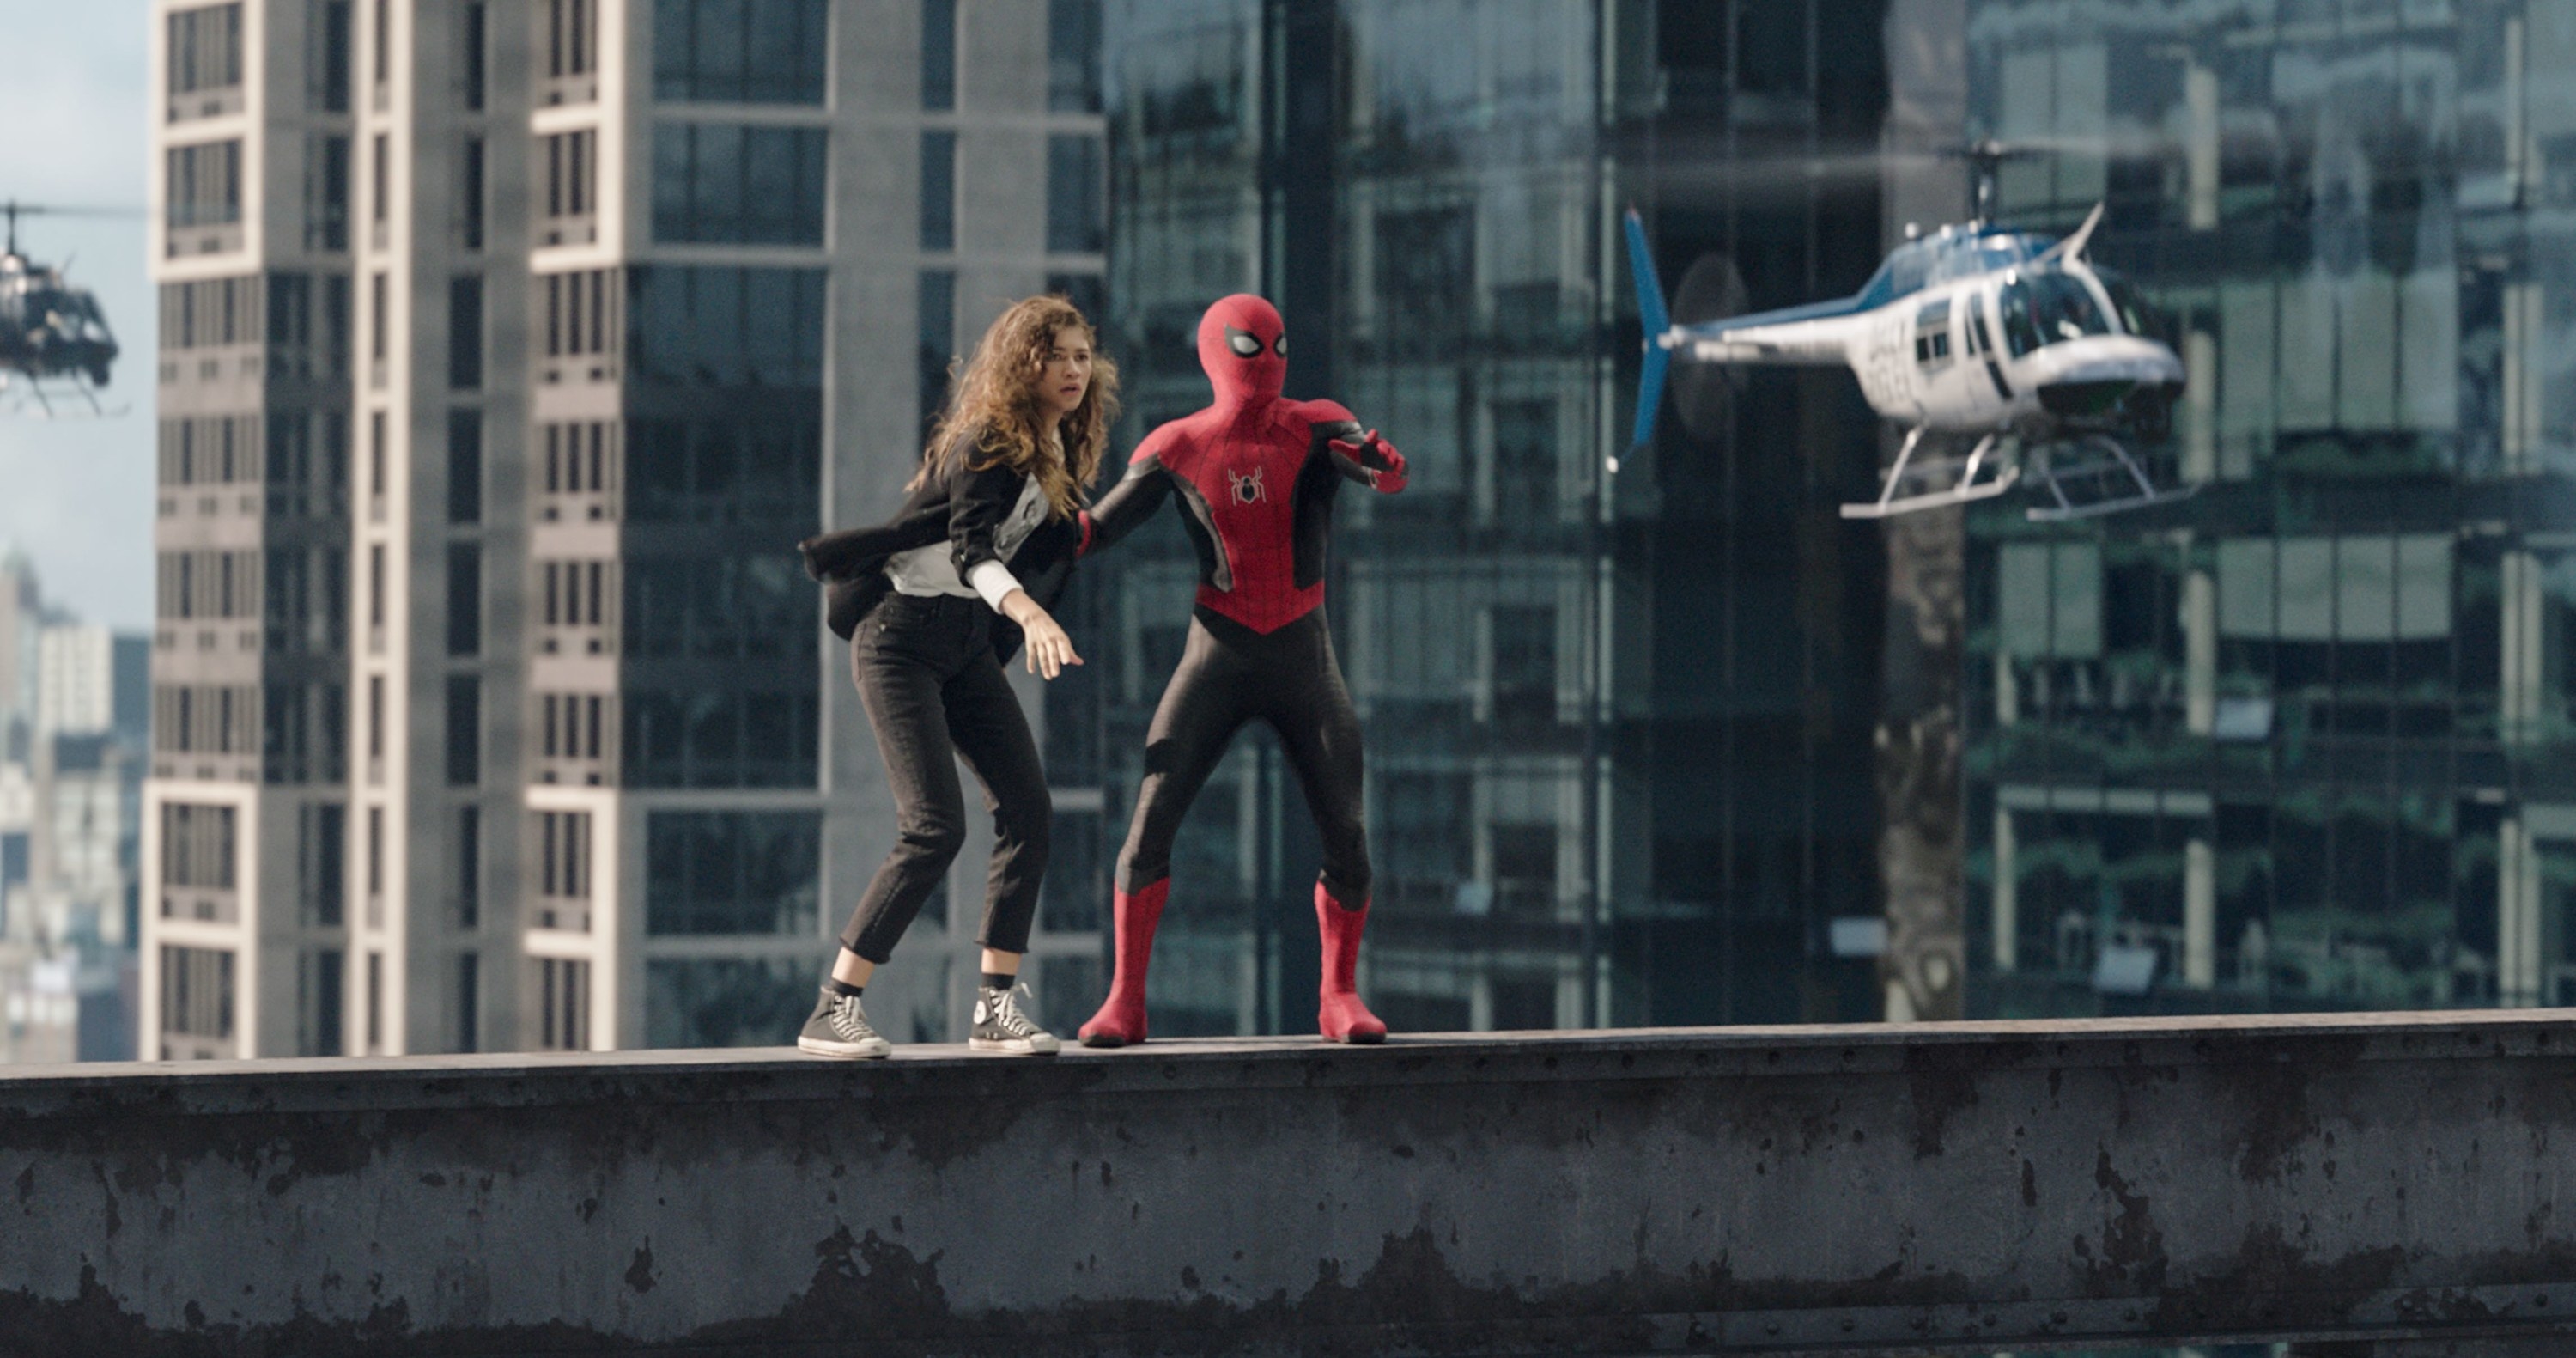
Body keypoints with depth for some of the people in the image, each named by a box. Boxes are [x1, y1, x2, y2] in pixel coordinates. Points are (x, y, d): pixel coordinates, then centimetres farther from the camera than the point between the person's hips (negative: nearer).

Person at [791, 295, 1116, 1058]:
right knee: (934, 828, -17)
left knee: (1028, 814, -5)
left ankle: (997, 1008, -1)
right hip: (901, 638, -8)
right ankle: (831, 1014, -13)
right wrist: (1031, 614, -47)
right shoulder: (988, 443, -17)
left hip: (968, 643, 8)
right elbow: (972, 549, -33)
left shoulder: (1059, 454, 10)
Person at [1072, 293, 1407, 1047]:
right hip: (1217, 655, -1)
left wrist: (1382, 467, -48)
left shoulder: (1314, 428, -3)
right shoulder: (1178, 449, -3)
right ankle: (1124, 1000, -3)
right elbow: (1099, 525, -4)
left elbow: (1370, 464, -23)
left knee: (1346, 836, -3)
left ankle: (1339, 994, 15)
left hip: (1303, 656, 1)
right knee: (1151, 822, -11)